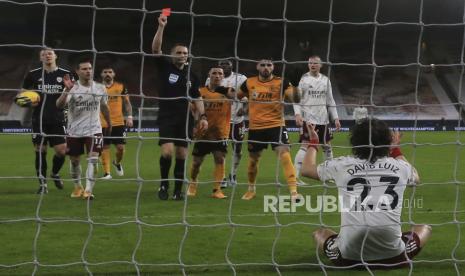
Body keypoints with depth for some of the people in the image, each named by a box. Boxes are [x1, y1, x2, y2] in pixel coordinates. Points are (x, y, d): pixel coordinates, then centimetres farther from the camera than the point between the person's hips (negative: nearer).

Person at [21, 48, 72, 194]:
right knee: (40, 151, 0)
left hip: (57, 120, 0)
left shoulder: (65, 74, 4)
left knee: (62, 151, -5)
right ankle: (42, 183, 12)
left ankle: (55, 173, 25)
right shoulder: (33, 75, 4)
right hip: (39, 120, 0)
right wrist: (29, 102, -5)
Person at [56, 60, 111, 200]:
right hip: (75, 131, 0)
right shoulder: (72, 88, -10)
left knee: (93, 158, -16)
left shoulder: (100, 88, 0)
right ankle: (77, 187, 33)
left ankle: (88, 190, -18)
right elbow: (59, 105, -24)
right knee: (75, 160, 11)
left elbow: (104, 106, 17)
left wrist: (109, 123, 28)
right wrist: (67, 90, -37)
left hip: (94, 130, 0)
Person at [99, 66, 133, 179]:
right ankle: (106, 173, 3)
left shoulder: (121, 87, 4)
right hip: (103, 124, 0)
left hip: (118, 122, 1)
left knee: (120, 147, -1)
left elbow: (127, 103, 10)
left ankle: (117, 163, 30)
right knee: (105, 148, -1)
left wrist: (129, 117, -1)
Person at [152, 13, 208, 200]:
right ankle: (164, 184, 3)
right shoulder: (165, 67, 1)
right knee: (167, 152, -18)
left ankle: (178, 190, 12)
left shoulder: (191, 75, 11)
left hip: (185, 119, 4)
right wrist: (161, 27, -24)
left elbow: (197, 98, 15)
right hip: (166, 117, -4)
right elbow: (155, 49, -14)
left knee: (182, 155, 3)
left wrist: (202, 116, 3)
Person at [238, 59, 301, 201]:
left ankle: (293, 191, -19)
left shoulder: (281, 82, -6)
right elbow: (237, 97, 20)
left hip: (276, 125, -3)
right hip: (255, 127, 3)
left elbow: (295, 99, -19)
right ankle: (251, 189, 39)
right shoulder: (249, 83, 1)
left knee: (284, 154, -18)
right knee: (253, 159, 16)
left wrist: (294, 85, -33)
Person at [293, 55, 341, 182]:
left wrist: (335, 118, 9)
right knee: (305, 146, -12)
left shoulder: (325, 80, 10)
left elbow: (330, 100, 14)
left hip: (323, 119, 5)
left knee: (327, 146, 12)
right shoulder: (303, 79, -1)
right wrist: (298, 114, -19)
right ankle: (295, 176, -11)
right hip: (307, 119, -5)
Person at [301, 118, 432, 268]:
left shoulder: (341, 165, 3)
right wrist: (396, 150, 45)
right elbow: (416, 178, 33)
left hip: (349, 256, 0)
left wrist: (313, 143, 41)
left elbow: (307, 169, 24)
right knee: (424, 228, 27)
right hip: (392, 255, 0)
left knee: (319, 233, 30)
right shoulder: (400, 167, 6)